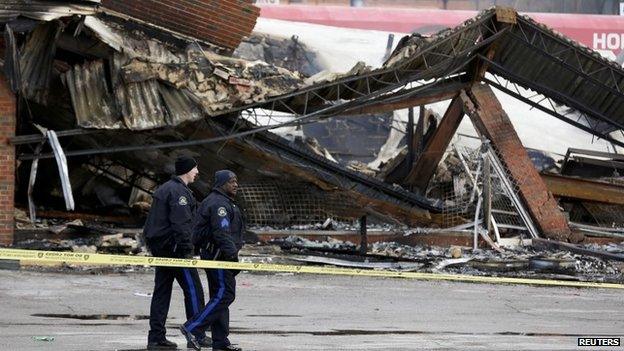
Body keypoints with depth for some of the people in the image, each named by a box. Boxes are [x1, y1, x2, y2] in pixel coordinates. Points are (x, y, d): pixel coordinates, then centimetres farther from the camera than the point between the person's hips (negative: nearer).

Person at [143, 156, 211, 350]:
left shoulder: (164, 189, 18)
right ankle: (197, 335, -4)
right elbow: (181, 223, -22)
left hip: (159, 247, 10)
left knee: (161, 291, 9)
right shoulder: (179, 192, -14)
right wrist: (187, 250, -22)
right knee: (193, 289, -4)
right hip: (173, 247, -10)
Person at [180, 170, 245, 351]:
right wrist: (232, 254, -27)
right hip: (218, 255, -11)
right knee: (225, 294, -13)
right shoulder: (219, 204, -14)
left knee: (219, 296, 11)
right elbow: (222, 232, -24)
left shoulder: (224, 202, 21)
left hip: (215, 255, 11)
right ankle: (192, 328, -17)